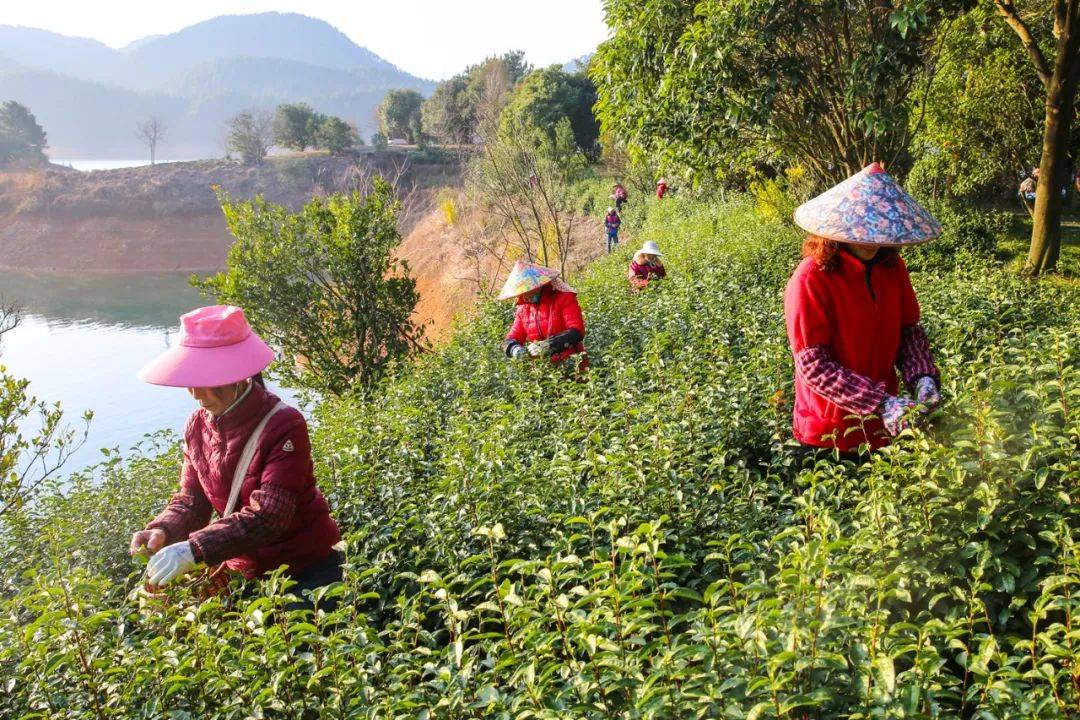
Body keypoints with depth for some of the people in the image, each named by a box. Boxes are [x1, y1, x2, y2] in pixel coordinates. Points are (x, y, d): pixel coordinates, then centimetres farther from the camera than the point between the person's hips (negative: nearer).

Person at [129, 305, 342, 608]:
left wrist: (194, 550, -39)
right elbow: (191, 500, 2)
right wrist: (163, 531, -19)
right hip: (243, 570, 6)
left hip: (305, 572, -6)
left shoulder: (285, 426, -24)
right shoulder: (198, 426, -2)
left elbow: (269, 516, -31)